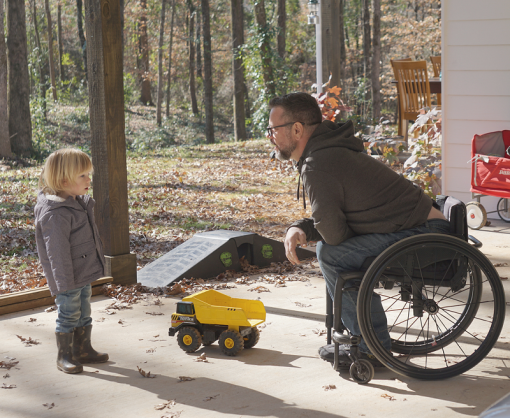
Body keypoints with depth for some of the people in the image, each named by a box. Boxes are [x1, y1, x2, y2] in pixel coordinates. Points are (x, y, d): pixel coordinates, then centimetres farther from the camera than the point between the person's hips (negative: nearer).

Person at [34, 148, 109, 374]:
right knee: (69, 315, 2)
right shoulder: (55, 214, -26)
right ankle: (64, 356, 16)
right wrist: (64, 282, -22)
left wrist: (97, 264, 23)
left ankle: (83, 349, 32)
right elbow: (58, 252, -24)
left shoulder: (80, 203, 6)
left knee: (84, 314, 19)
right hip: (68, 278, -9)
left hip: (85, 274, 9)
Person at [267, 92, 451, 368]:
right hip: (424, 229, 10)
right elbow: (330, 219, 19)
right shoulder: (329, 150, 14)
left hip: (423, 236, -10)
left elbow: (333, 232, -19)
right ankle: (359, 334, 19)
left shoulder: (317, 166, -19)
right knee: (329, 245, 13)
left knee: (332, 254, -15)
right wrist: (299, 229, 0)